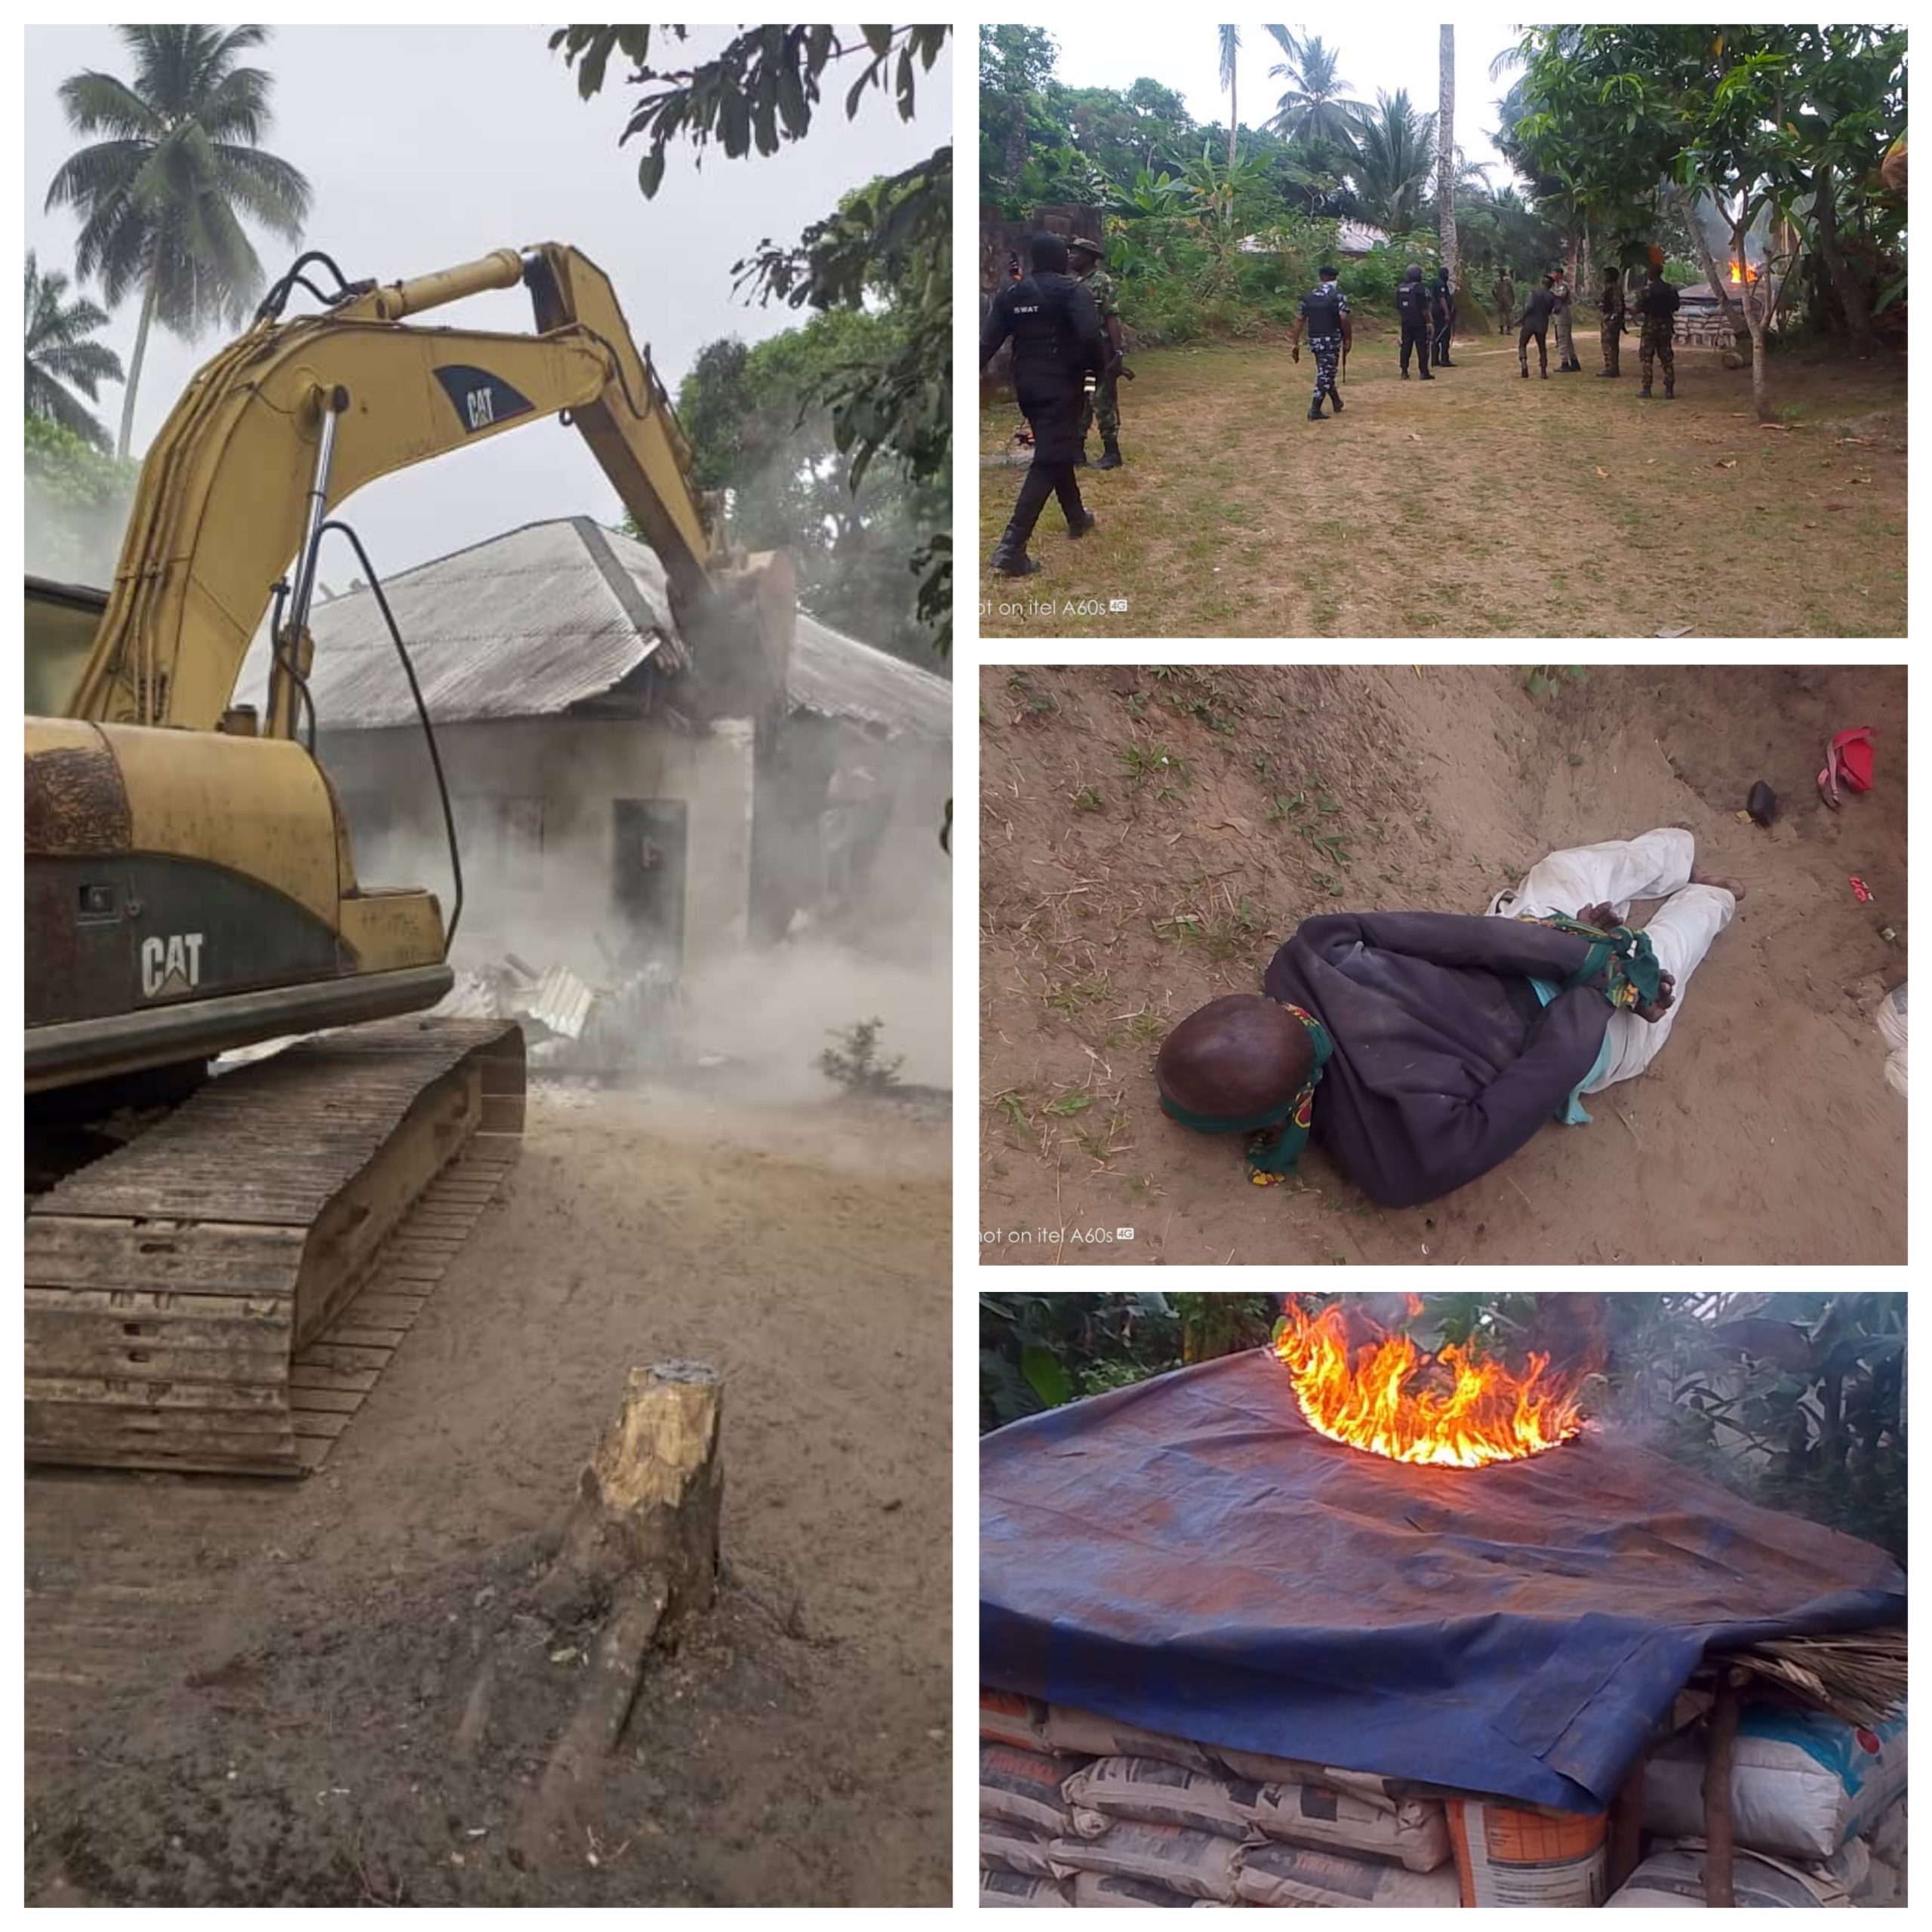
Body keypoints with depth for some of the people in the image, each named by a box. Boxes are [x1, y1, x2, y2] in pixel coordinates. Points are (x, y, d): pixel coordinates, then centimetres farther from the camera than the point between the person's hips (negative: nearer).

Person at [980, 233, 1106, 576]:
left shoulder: (1011, 293, 7)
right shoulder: (1072, 290, -8)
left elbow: (987, 343, 2)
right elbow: (1090, 336, -21)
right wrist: (1099, 367, -4)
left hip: (1027, 385, 6)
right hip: (1061, 385, -6)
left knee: (1055, 450, 25)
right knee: (1049, 461, -9)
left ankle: (1077, 518, 41)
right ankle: (1011, 547, -21)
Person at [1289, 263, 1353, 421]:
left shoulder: (1309, 295, 8)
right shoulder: (1338, 295, -7)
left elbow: (1300, 320, 5)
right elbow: (1344, 318, -18)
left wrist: (1295, 343, 6)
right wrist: (1348, 338, -8)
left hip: (1314, 339, 5)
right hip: (1331, 339, -5)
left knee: (1326, 372, 19)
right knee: (1325, 373, -2)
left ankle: (1337, 403, 33)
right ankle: (1315, 411, -10)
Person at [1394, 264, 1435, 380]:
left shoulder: (1400, 289, 4)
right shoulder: (1419, 288, -15)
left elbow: (1398, 308, 11)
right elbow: (1424, 309, -16)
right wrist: (1428, 322, -9)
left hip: (1405, 323, 6)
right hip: (1419, 323, -6)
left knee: (1406, 347, 10)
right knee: (1422, 348, -1)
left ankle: (1404, 372, 9)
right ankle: (1424, 373, -2)